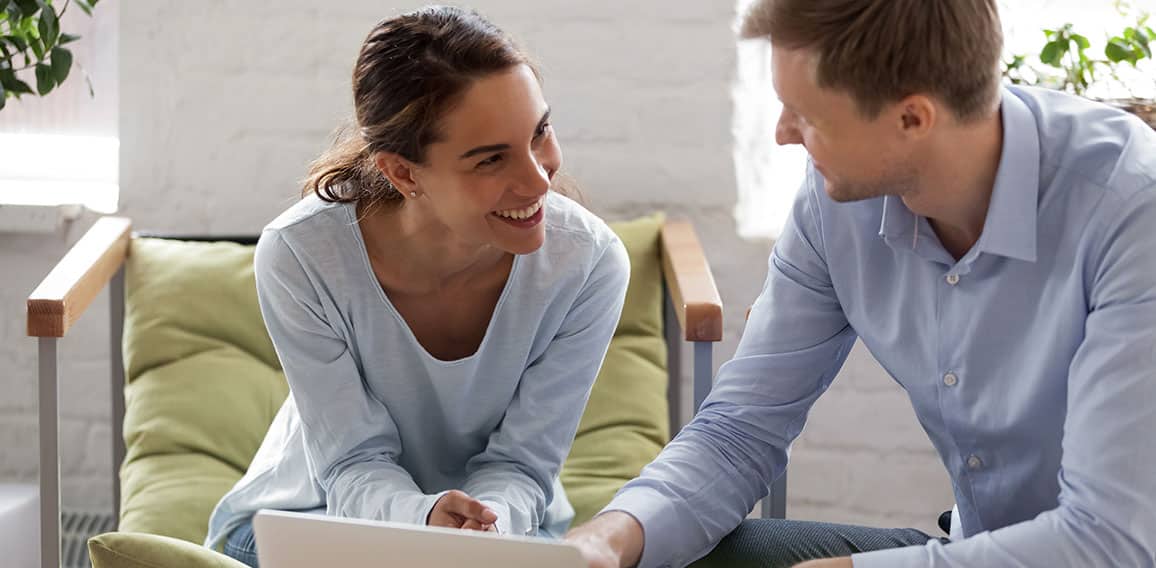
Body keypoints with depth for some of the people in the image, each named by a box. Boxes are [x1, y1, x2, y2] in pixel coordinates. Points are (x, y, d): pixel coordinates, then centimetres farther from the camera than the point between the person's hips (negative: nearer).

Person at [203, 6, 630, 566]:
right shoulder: (299, 256, -25)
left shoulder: (588, 263, -22)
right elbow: (356, 466, -19)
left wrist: (485, 521, -38)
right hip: (318, 513, -1)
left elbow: (519, 464, -15)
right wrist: (423, 519, -42)